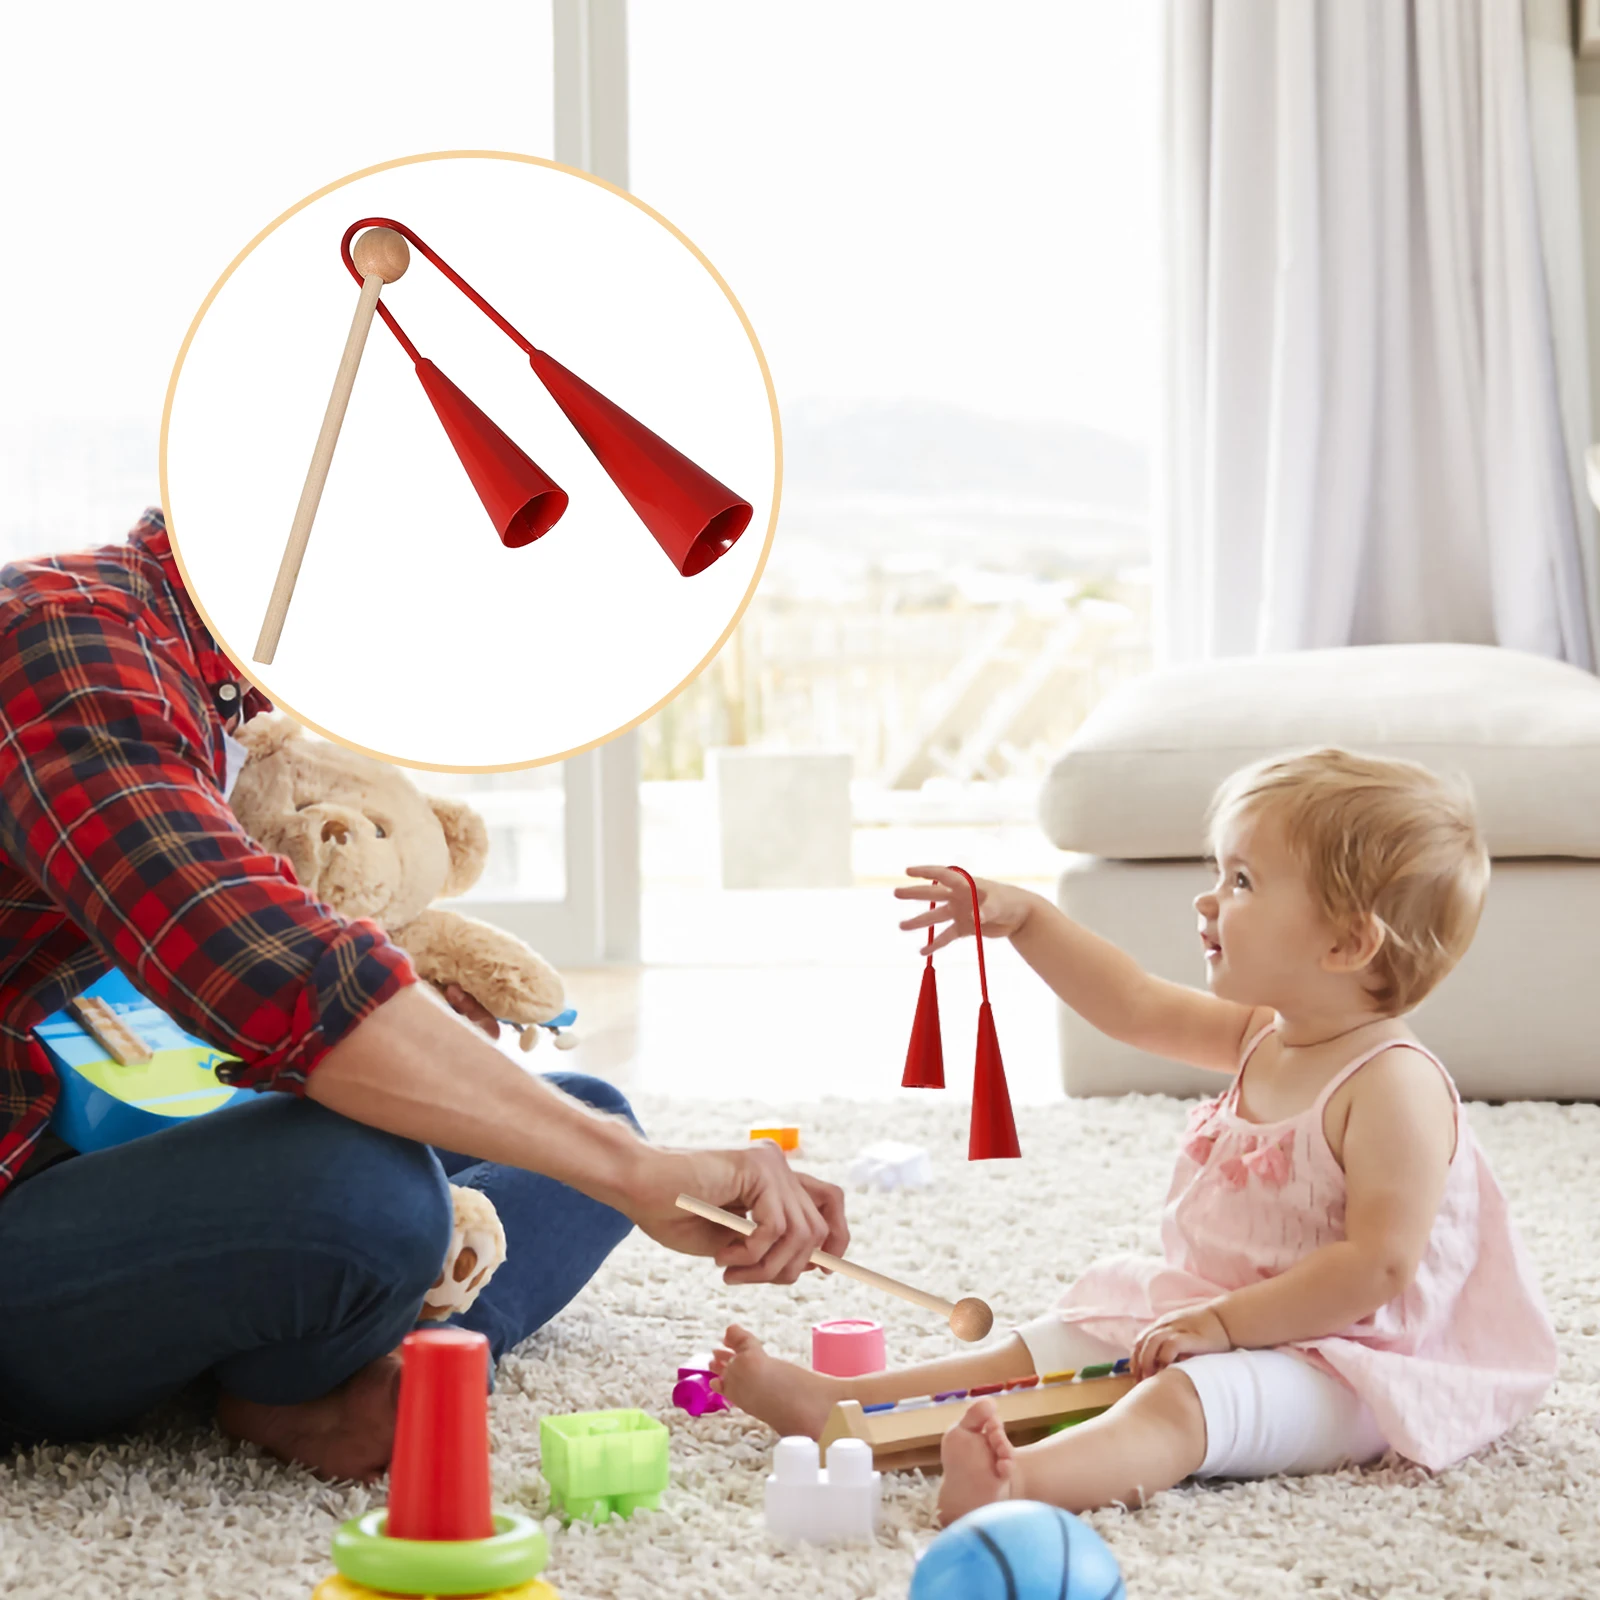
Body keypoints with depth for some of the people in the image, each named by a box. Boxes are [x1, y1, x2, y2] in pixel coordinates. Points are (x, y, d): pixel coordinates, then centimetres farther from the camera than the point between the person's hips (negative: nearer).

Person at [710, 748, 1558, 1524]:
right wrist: (1024, 918, 14)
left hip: (1341, 1360, -10)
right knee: (1038, 1349, 6)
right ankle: (833, 1403, 1)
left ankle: (1017, 1482, -62)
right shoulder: (1263, 1037, 7)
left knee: (1179, 1401, -36)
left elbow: (1379, 1266, -27)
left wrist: (1223, 1322, -25)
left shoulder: (1394, 1084, -22)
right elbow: (1135, 1007, 19)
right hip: (1217, 1316, 10)